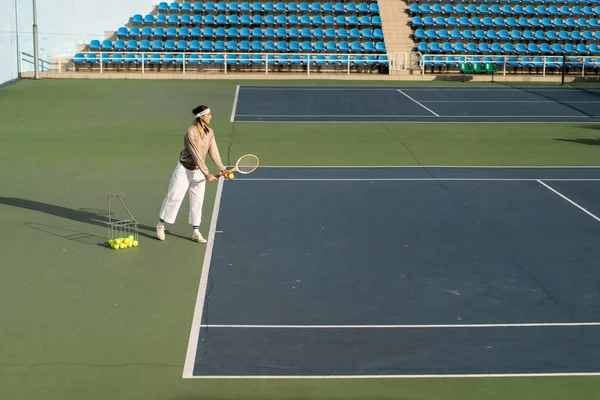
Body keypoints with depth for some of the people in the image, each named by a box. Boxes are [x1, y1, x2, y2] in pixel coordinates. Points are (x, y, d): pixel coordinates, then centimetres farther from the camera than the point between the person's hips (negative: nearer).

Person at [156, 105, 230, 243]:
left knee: (197, 201, 7)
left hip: (199, 171, 6)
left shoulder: (210, 133, -2)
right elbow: (196, 155, -24)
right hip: (184, 169, -6)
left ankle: (196, 232, 15)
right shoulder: (191, 132, -22)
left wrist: (222, 168, -14)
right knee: (174, 197, 1)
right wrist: (207, 174, -25)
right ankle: (161, 224, 19)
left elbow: (213, 152, -3)